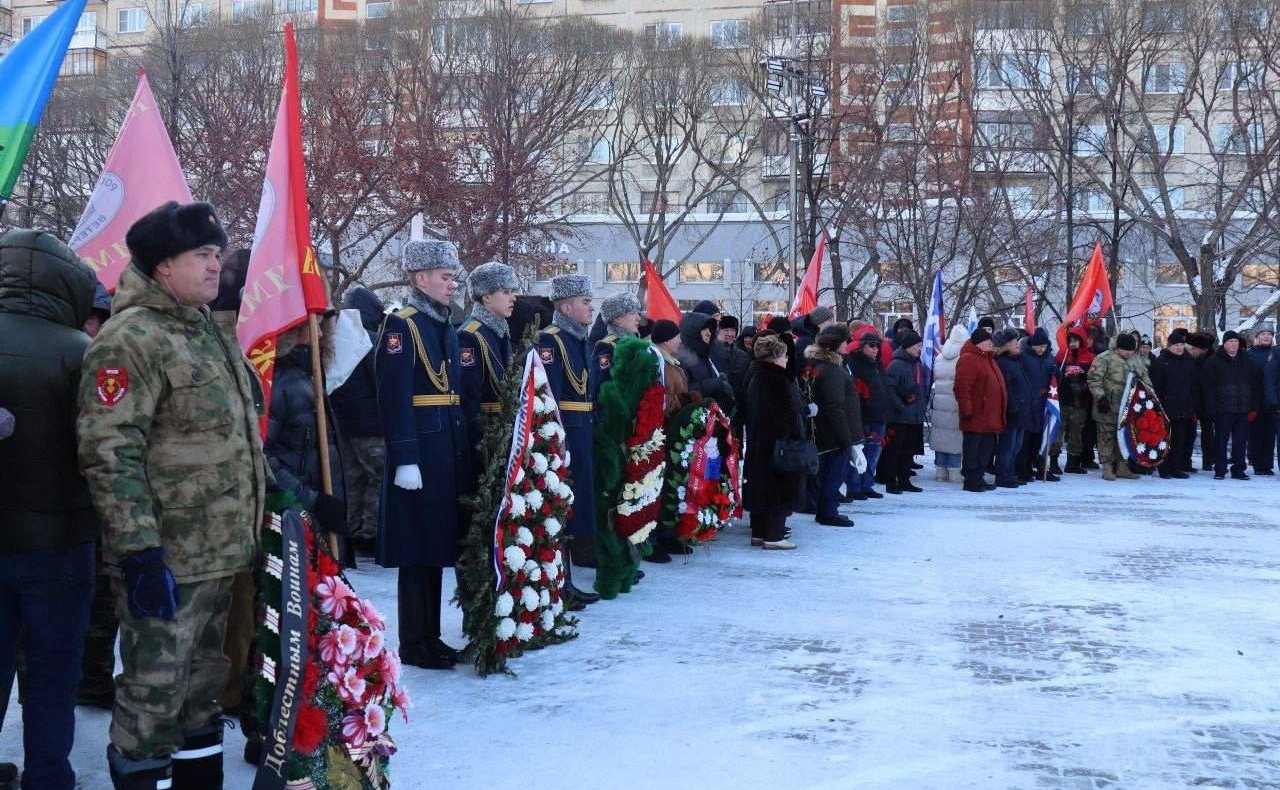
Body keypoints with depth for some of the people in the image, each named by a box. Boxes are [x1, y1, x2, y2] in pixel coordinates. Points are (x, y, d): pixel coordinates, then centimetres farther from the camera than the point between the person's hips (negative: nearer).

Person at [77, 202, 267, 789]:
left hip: (219, 553, 9)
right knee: (153, 695, 0)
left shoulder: (213, 332, 14)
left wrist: (243, 533, 23)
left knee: (202, 687, 19)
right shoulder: (133, 338, -14)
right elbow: (109, 453, -21)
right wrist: (140, 551, -25)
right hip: (167, 561, -9)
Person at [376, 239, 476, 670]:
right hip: (420, 455, -8)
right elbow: (394, 399, -16)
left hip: (451, 454, 8)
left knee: (438, 547, 12)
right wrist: (405, 459, -21)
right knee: (418, 550, -1)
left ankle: (430, 636, 22)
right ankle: (414, 644, 8)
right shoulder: (401, 326, -9)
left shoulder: (446, 328, 16)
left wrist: (467, 453, 16)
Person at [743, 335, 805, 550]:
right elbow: (787, 412, -20)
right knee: (779, 490, -2)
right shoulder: (777, 379, -18)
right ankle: (774, 536, -1)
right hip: (779, 442, -9)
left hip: (758, 443, 9)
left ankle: (759, 532, 20)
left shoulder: (756, 377, 10)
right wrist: (796, 436, -13)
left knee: (761, 487, 14)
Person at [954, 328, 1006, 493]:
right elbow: (962, 388, -21)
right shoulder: (968, 360, -14)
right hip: (976, 417, -10)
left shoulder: (988, 359, 19)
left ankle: (978, 478, 23)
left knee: (987, 449, 14)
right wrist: (966, 410, -22)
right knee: (973, 450, -2)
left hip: (990, 417, 10)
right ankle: (971, 480, 4)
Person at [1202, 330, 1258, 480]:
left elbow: (1253, 386, 14)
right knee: (1221, 441, 1)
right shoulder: (1214, 361, 0)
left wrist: (1253, 408, 6)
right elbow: (1209, 387, -4)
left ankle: (1238, 470, 13)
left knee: (1240, 441, 6)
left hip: (1243, 409, 4)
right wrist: (1212, 408, -11)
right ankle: (1219, 470, 8)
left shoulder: (1246, 361, 13)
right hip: (1223, 409, -4)